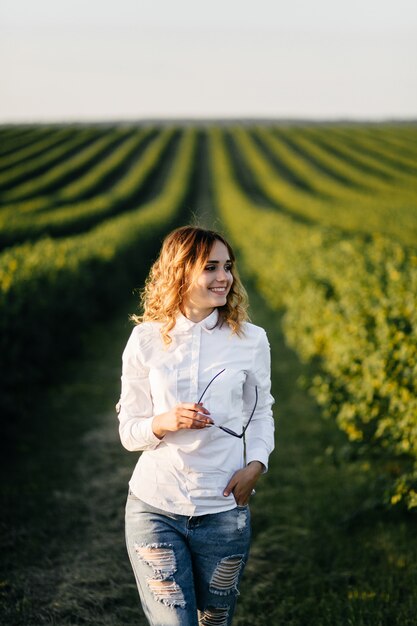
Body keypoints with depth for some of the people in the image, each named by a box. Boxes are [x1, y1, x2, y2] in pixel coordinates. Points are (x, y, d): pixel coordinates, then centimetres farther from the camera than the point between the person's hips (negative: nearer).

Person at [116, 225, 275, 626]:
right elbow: (128, 431, 2)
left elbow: (260, 413, 12)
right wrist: (164, 423, -19)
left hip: (224, 509, 1)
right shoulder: (146, 340, -1)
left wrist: (256, 464, -6)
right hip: (154, 508, -1)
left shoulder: (250, 340, 0)